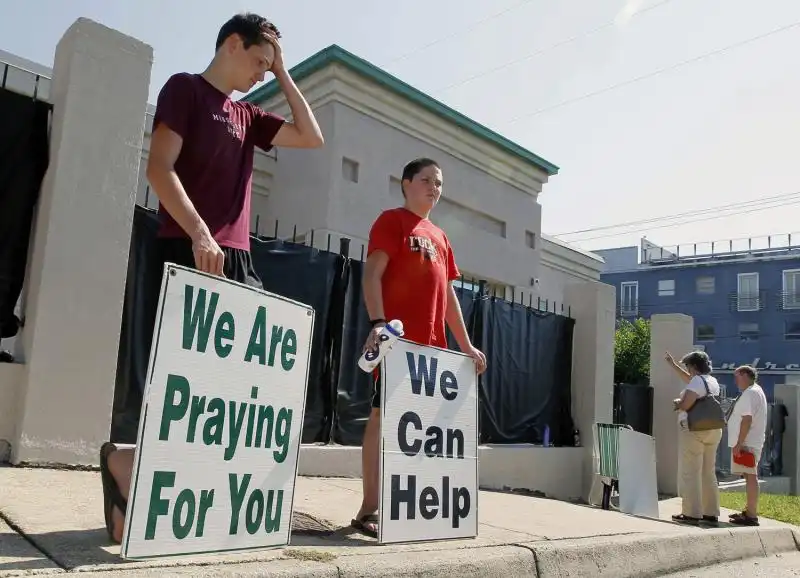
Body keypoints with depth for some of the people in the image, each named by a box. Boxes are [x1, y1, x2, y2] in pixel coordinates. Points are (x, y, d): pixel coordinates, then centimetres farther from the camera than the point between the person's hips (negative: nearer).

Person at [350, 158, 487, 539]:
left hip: (432, 345, 7)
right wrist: (378, 322, -24)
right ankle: (369, 510, -3)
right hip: (398, 339, -7)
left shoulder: (440, 237, 24)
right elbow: (371, 273, -9)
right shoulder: (392, 220, 3)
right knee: (384, 415, -7)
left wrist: (466, 344, 20)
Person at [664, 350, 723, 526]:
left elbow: (685, 405, -21)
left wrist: (676, 403, 1)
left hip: (694, 431, -9)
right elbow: (689, 379, 32)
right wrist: (673, 364, 39)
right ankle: (711, 514, 16)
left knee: (690, 473, -3)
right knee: (709, 473, 12)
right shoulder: (713, 381, 15)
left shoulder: (697, 381, -13)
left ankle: (691, 514, -1)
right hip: (713, 430, 9)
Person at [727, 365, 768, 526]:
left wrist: (739, 443, -22)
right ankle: (749, 511, 25)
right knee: (750, 476, 16)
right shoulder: (754, 391, 19)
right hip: (749, 442, 11)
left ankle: (751, 516, -7)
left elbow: (747, 419, -22)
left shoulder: (750, 393, -15)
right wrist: (739, 443, 21)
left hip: (747, 444, -11)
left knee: (750, 477, -8)